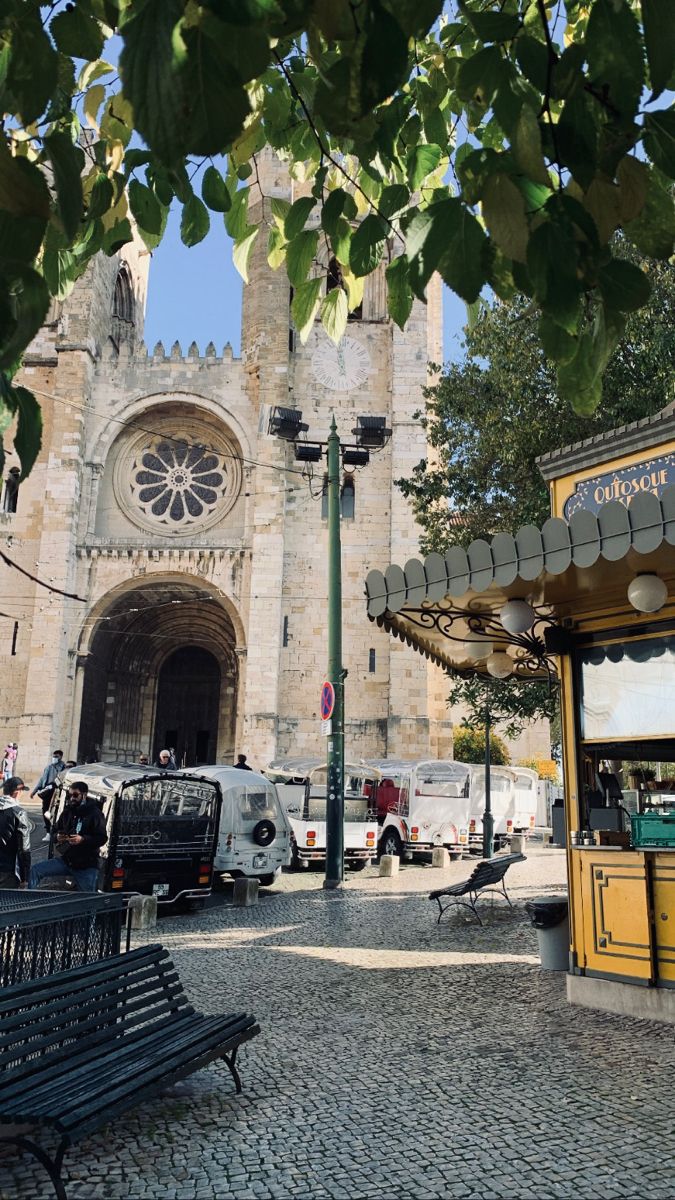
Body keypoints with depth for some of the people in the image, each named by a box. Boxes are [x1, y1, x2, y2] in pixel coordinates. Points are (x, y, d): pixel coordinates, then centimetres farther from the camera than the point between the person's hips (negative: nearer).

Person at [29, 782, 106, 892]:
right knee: (36, 870, -8)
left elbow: (102, 838, -16)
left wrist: (83, 839, -29)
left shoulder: (95, 814, -9)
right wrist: (57, 837, -4)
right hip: (65, 860, 5)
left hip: (87, 866, -5)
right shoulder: (67, 812, 10)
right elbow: (56, 830, 21)